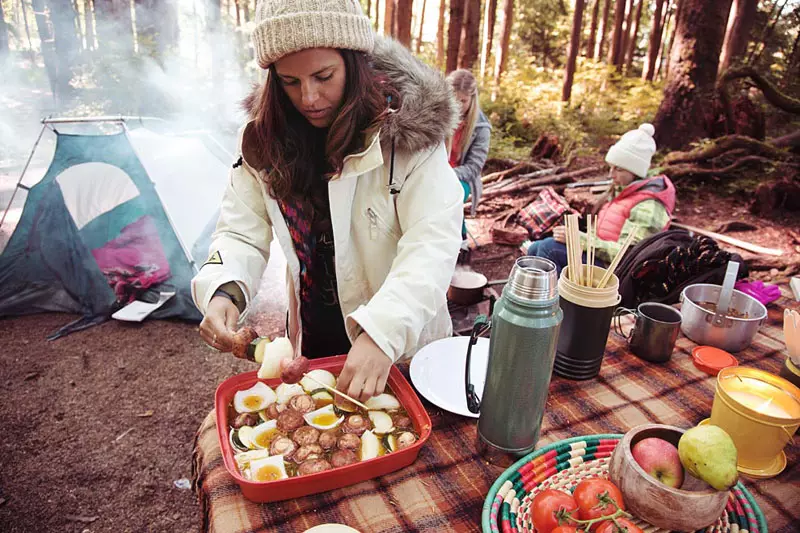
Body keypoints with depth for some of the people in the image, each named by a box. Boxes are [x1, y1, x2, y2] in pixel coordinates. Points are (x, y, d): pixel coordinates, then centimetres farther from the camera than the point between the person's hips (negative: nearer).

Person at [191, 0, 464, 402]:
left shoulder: (406, 128, -19)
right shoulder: (264, 138, -6)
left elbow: (432, 242, -27)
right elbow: (243, 232, -7)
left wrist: (383, 333, -40)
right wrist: (222, 291, -28)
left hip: (402, 344, -3)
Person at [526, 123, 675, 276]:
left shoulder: (647, 207, -16)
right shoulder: (620, 190, 12)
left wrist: (578, 238, -25)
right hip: (598, 257, 9)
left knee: (550, 247, -23)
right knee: (535, 249, 0)